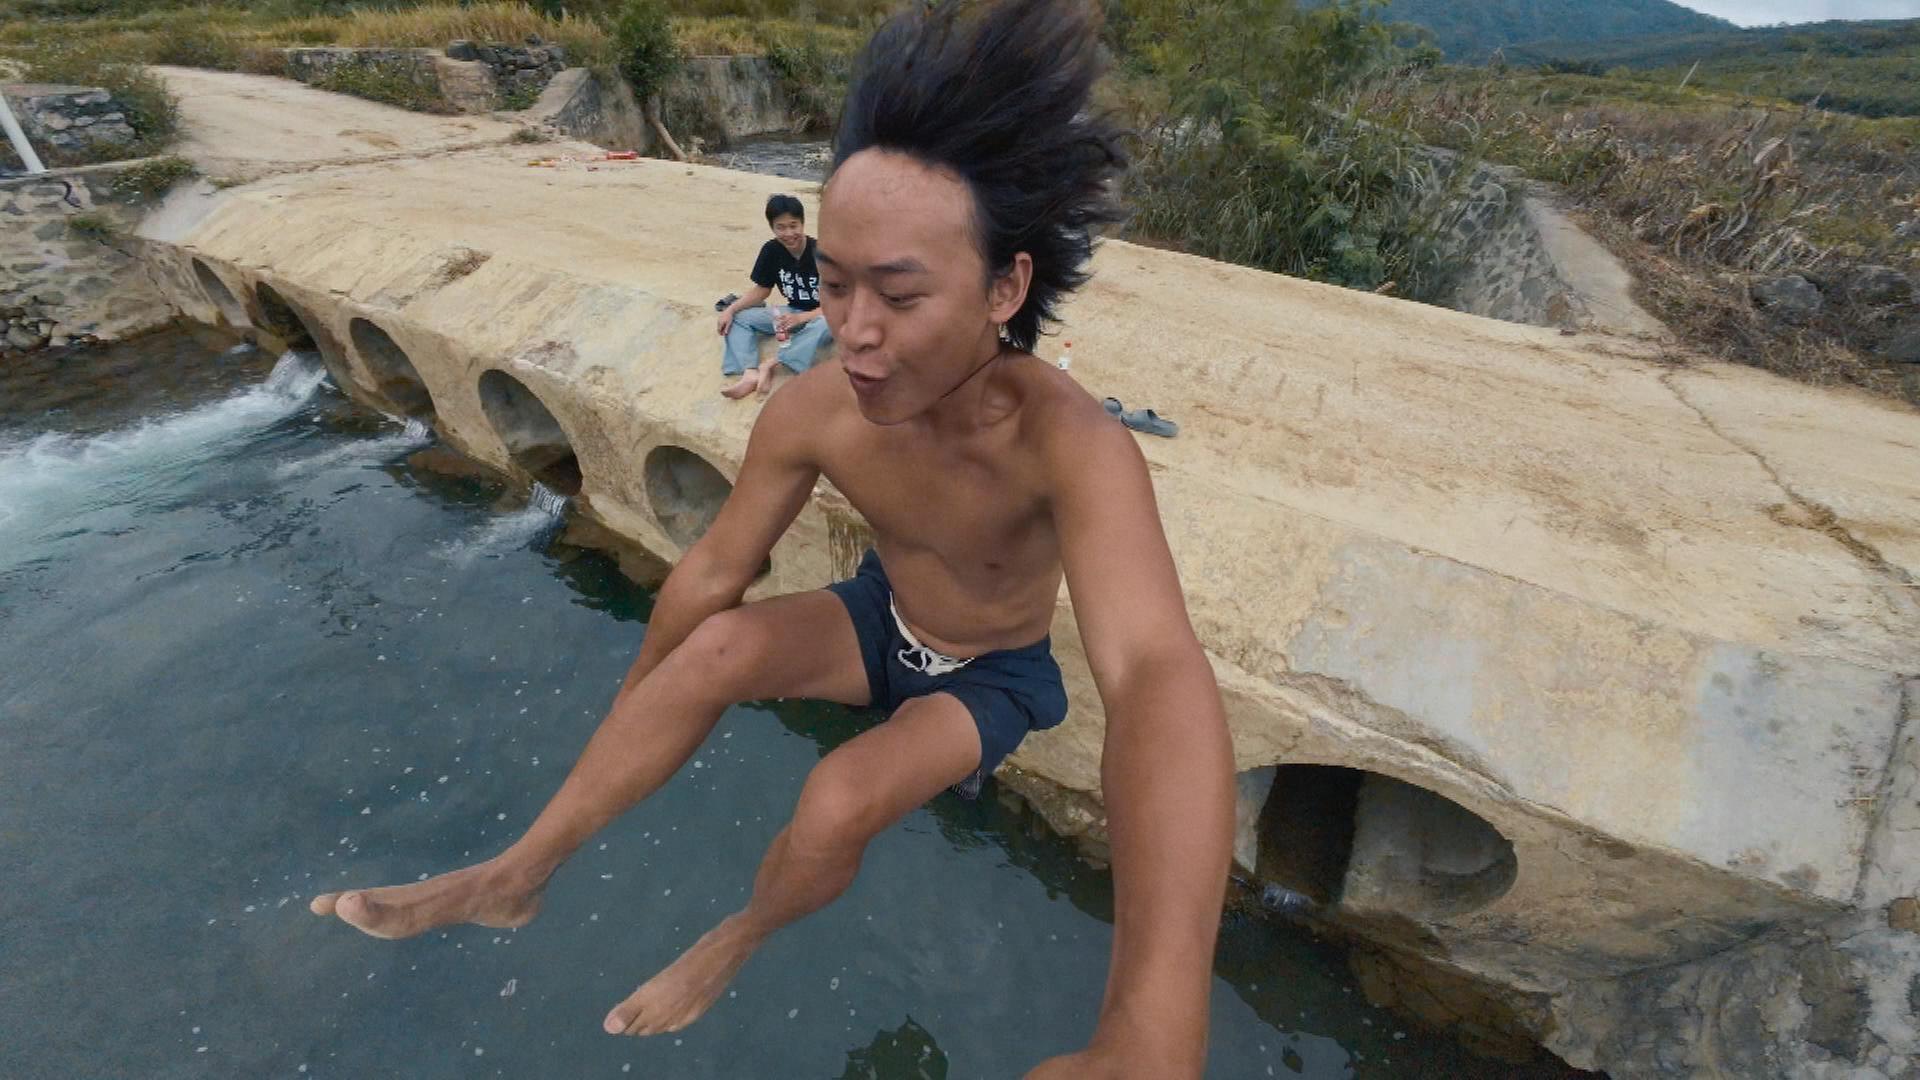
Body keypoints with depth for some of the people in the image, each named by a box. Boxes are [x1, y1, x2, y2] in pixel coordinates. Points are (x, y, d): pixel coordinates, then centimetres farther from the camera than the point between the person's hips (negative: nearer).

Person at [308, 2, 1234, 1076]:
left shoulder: (1070, 443, -39)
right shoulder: (811, 412, -24)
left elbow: (1160, 678, -54)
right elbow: (713, 572, -11)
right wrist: (631, 709, 3)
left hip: (996, 675, -3)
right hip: (881, 624, 3)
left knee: (837, 807, -25)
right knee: (723, 643, -22)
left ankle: (738, 937, 11)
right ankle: (516, 875, -1)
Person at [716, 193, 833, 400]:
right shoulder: (771, 251, -6)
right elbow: (762, 289, 5)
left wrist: (800, 318, -34)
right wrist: (731, 309, -11)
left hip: (823, 316, -5)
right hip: (794, 313, 6)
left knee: (824, 326, -42)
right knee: (737, 318, -11)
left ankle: (771, 365, -36)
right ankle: (750, 373, -34)